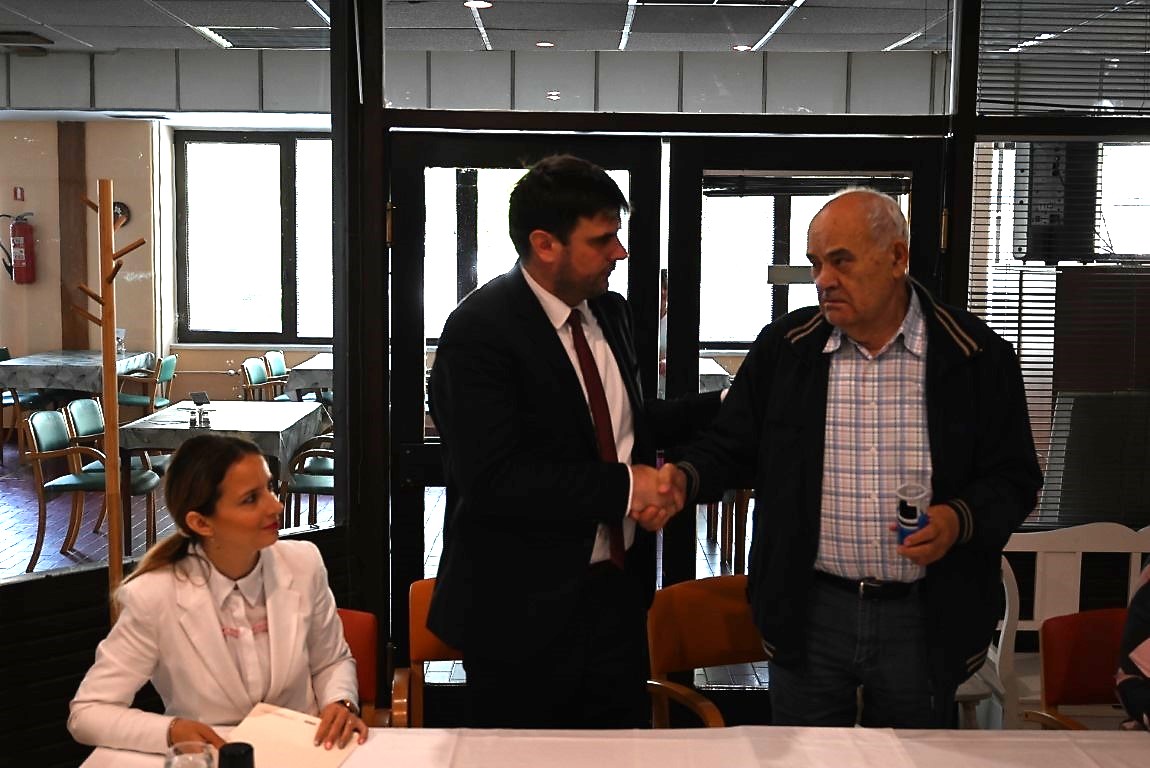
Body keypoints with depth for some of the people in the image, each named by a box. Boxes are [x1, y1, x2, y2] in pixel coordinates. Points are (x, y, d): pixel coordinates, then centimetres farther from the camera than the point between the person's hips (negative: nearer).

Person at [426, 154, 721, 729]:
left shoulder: (610, 312, 7)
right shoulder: (479, 331, -18)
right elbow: (491, 477, -26)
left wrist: (726, 406, 7)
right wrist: (623, 487, -22)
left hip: (618, 590, 7)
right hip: (525, 608, -7)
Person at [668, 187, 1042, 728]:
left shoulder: (977, 358, -4)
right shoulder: (782, 348, 1)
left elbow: (1014, 478, 1)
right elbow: (728, 445, 6)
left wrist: (961, 520, -17)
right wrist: (686, 476, -15)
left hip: (922, 619, -1)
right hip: (808, 613, 1)